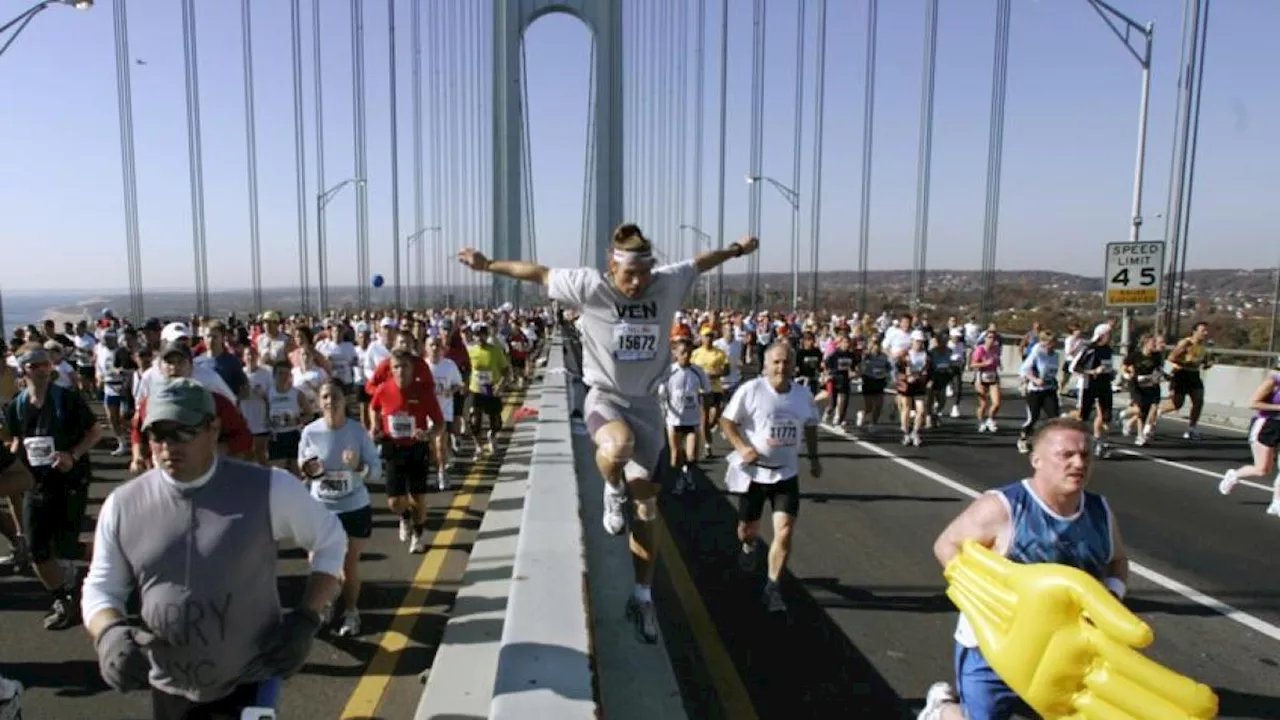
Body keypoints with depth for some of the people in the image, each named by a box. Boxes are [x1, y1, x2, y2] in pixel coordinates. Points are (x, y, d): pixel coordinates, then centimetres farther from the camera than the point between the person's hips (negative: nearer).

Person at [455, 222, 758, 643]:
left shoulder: (669, 284, -3)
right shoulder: (589, 286, -12)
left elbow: (701, 262, 16)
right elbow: (538, 273, -2)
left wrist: (738, 249, 30)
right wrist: (488, 265, 3)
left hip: (646, 403, 3)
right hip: (604, 398, -3)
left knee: (647, 506, 7)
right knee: (618, 446, -41)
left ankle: (642, 597, 24)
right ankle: (613, 492, -1)